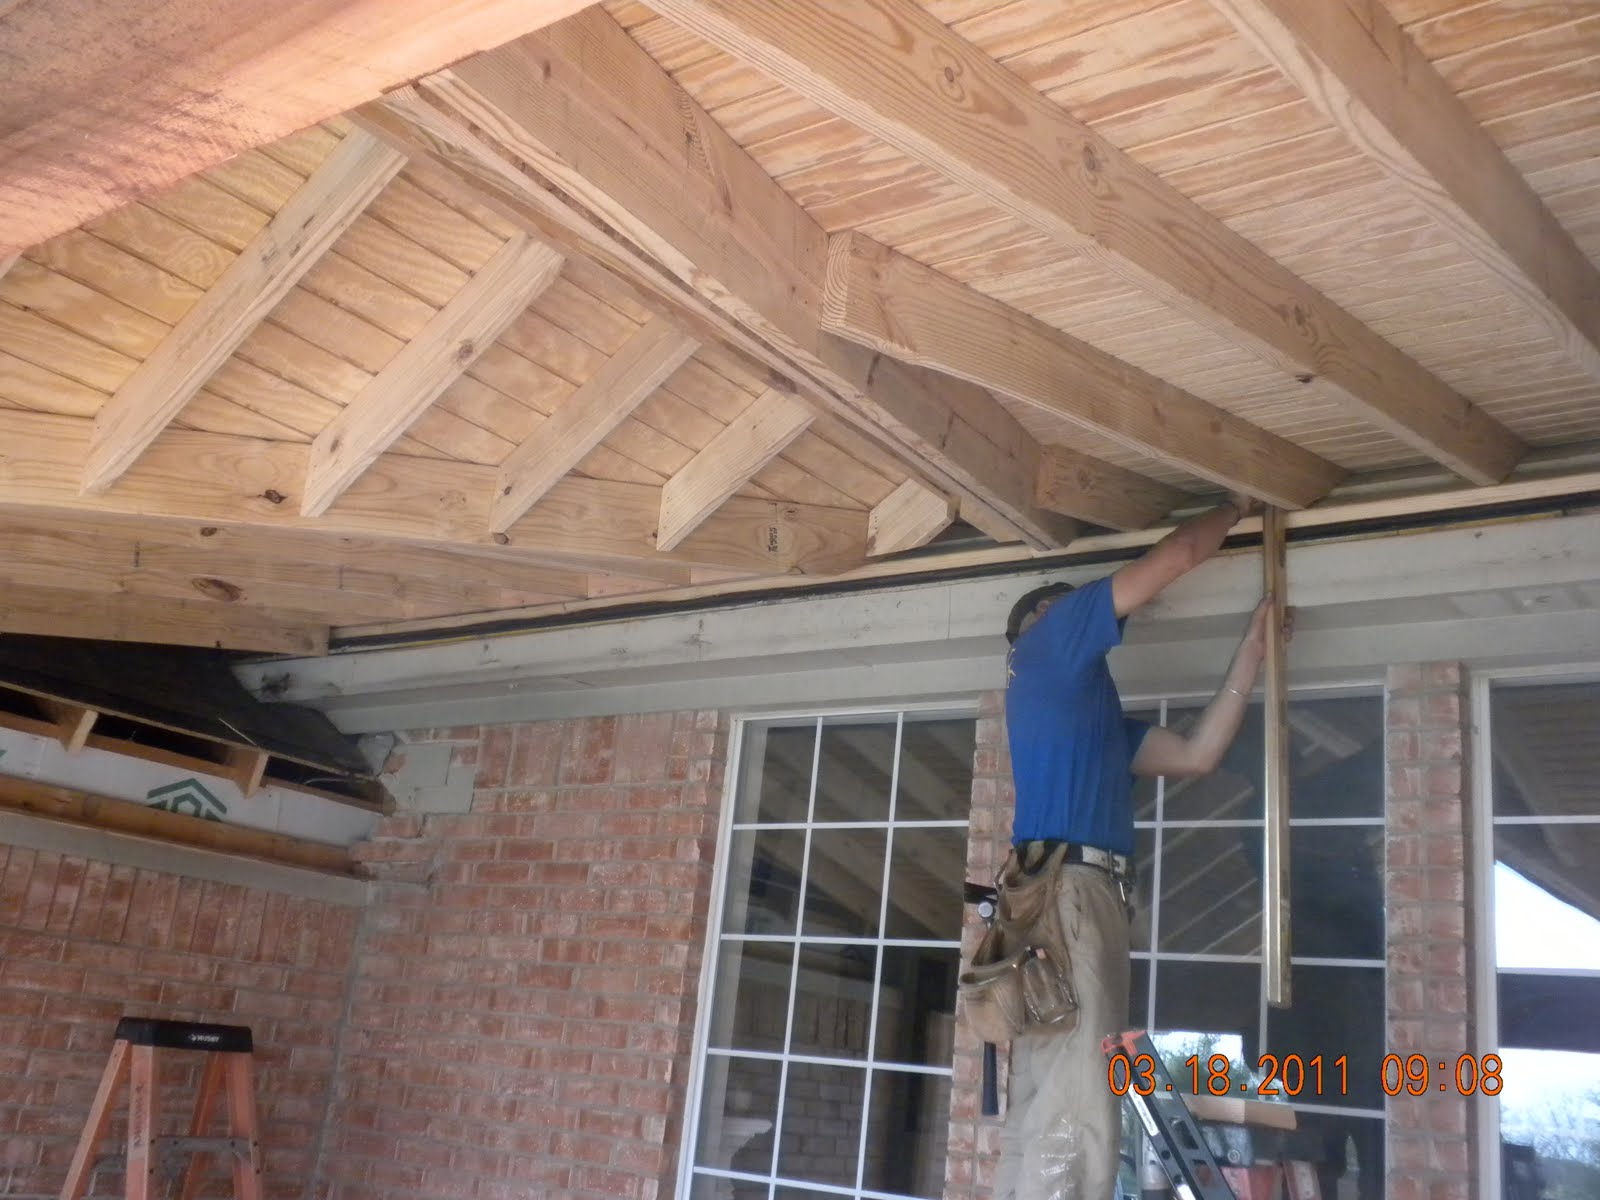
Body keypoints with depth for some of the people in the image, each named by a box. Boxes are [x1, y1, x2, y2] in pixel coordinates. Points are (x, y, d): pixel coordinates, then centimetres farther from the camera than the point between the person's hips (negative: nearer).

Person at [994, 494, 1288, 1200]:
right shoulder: (1049, 637, 8)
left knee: (1038, 1125, 5)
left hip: (1073, 898, 10)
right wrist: (1236, 511, 28)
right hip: (1066, 895, -10)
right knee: (1073, 1132, -15)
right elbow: (1178, 555, 8)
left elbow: (1196, 754, 27)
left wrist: (1252, 651, 30)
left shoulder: (1095, 711, 32)